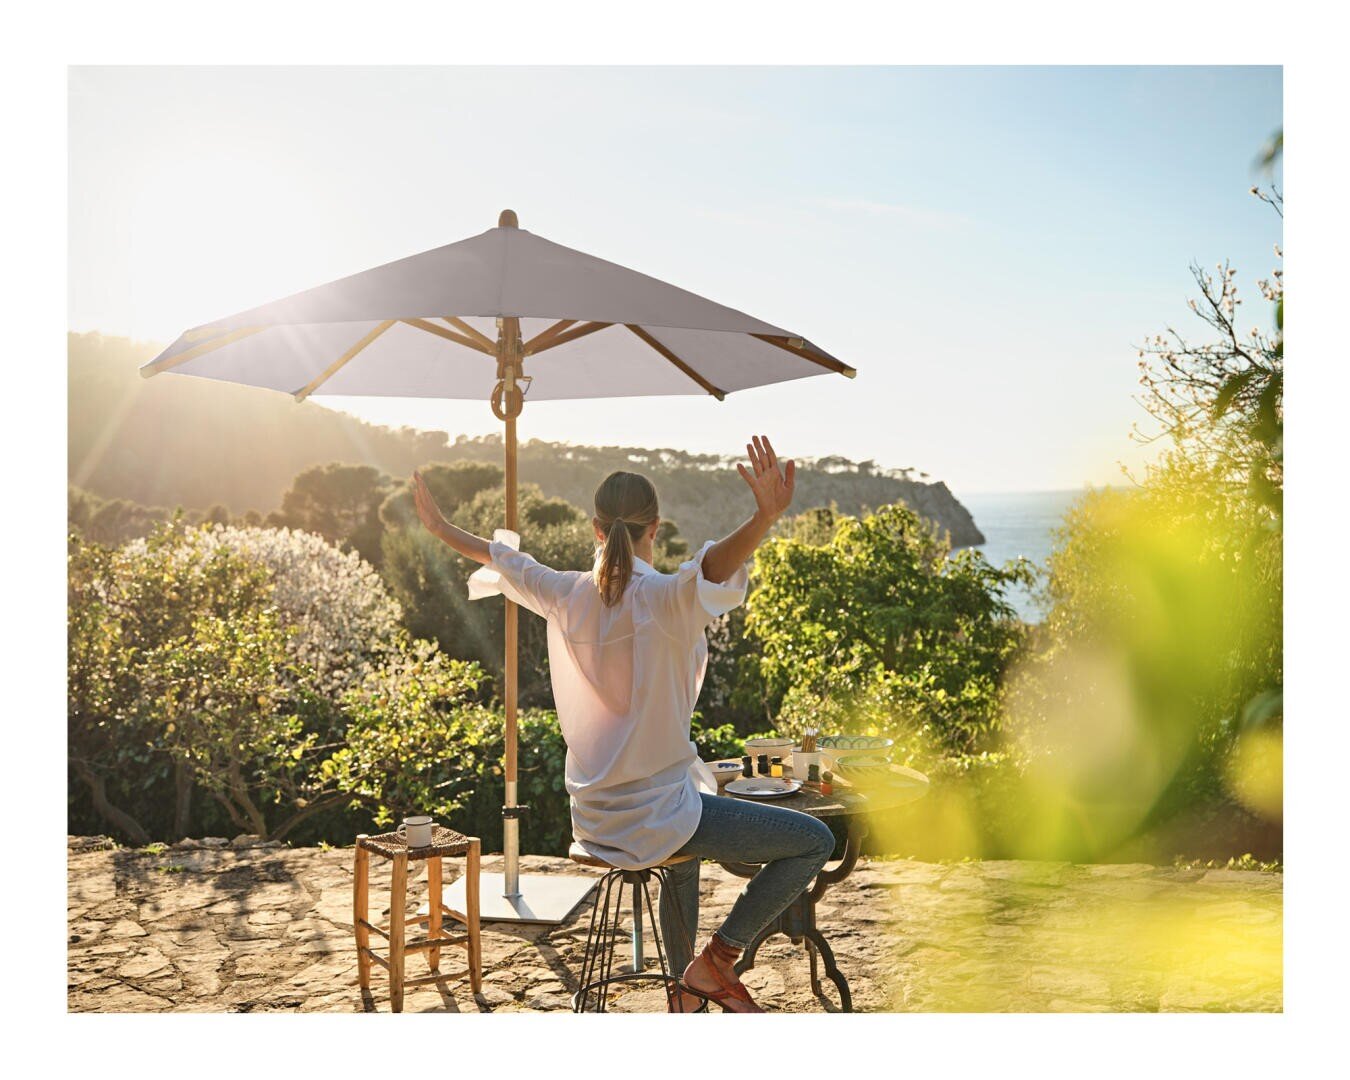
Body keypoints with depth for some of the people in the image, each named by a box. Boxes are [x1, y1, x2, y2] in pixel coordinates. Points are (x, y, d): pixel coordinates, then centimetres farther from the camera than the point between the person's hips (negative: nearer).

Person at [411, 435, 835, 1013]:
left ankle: (686, 996, 43)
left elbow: (499, 558, 17)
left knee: (682, 857, 38)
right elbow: (711, 570, -42)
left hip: (593, 821, 8)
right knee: (814, 840, -2)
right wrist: (764, 518, -57)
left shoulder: (566, 595, 1)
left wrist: (441, 526, 33)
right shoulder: (661, 600, -19)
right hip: (653, 818, -8)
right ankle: (716, 960, -1)